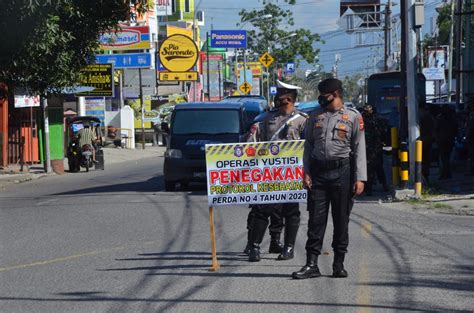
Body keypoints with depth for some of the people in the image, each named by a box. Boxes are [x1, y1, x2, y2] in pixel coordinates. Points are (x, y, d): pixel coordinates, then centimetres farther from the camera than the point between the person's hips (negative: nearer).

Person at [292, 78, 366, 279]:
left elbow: (359, 149, 0)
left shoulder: (353, 117, 2)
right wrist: (306, 172, 2)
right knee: (316, 219, -1)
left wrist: (360, 178, -7)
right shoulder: (316, 116, 12)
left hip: (342, 172, -2)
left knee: (341, 219, 3)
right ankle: (311, 264, 0)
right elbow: (308, 145, 13)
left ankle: (339, 264, 11)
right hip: (318, 172, 3)